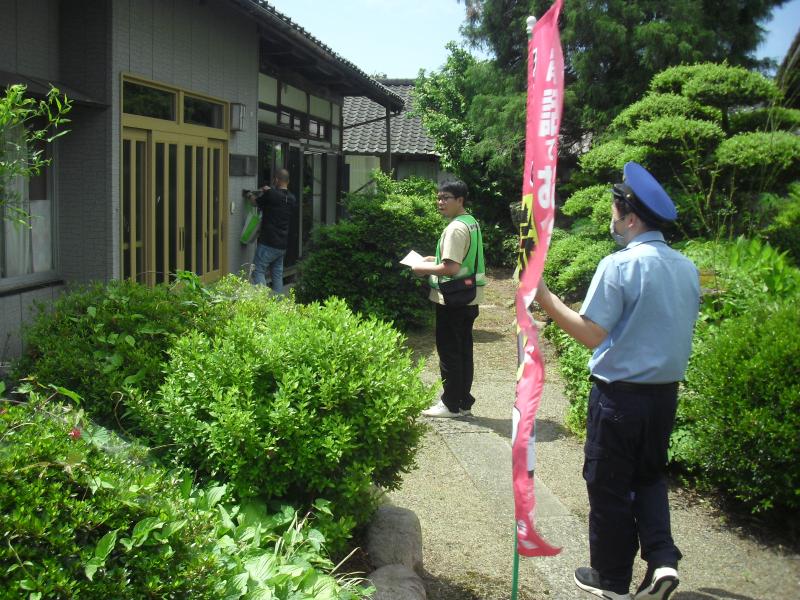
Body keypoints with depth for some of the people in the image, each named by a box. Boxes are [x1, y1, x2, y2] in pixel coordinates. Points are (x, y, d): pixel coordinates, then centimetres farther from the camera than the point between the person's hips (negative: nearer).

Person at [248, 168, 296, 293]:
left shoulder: (271, 194, -12)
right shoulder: (292, 199, 7)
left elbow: (255, 202, 7)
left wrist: (251, 195, 28)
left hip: (268, 243, -7)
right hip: (282, 245, 7)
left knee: (258, 271, -3)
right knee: (277, 274, 13)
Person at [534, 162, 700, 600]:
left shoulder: (619, 265, -18)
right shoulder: (687, 268, 4)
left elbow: (591, 334, -20)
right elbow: (684, 328, 13)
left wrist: (544, 297, -15)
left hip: (619, 395, -6)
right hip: (666, 392, 7)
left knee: (609, 487, 9)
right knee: (649, 476, 24)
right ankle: (662, 561, 10)